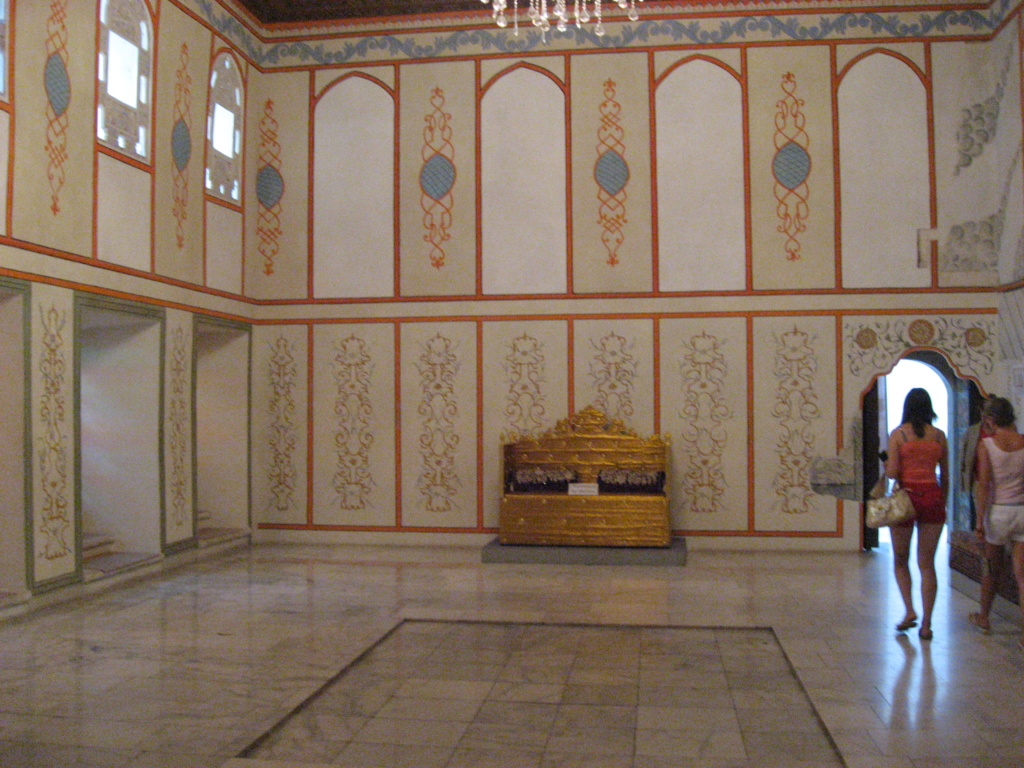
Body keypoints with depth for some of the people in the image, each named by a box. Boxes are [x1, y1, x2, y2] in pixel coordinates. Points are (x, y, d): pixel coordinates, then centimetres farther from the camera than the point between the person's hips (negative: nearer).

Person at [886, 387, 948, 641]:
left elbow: (892, 472, -10)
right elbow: (946, 475, 9)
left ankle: (909, 610, 0)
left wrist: (885, 466, 12)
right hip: (933, 497, 3)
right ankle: (926, 623, 6)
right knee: (927, 564, 7)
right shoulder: (939, 435, 5)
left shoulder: (898, 434, -4)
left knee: (900, 560, 14)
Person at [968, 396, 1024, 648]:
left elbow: (984, 484, -11)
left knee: (991, 570, 16)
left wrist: (980, 520, -8)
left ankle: (984, 618, 35)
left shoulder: (987, 444, -8)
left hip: (998, 511, -2)